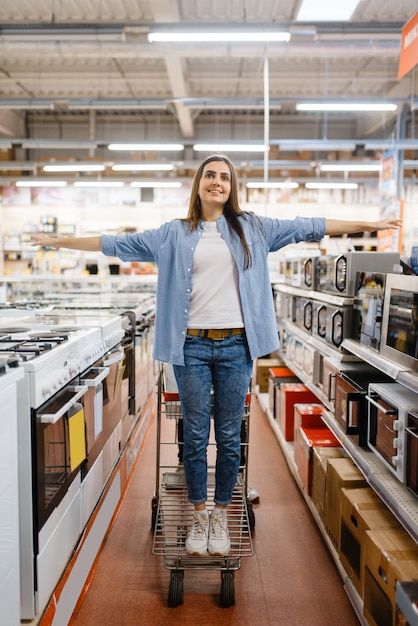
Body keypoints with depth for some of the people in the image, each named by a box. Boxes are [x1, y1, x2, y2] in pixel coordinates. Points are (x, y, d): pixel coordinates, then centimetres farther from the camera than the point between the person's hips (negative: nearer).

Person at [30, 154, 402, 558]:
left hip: (235, 345, 0)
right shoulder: (173, 234, 9)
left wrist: (368, 225, 7)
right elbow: (119, 243, 11)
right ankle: (199, 517, 25)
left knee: (229, 437, 8)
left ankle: (221, 517, 26)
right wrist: (59, 241, 11)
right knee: (195, 437, 7)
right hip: (192, 346, 0)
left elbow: (307, 228, 9)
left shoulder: (252, 228, 10)